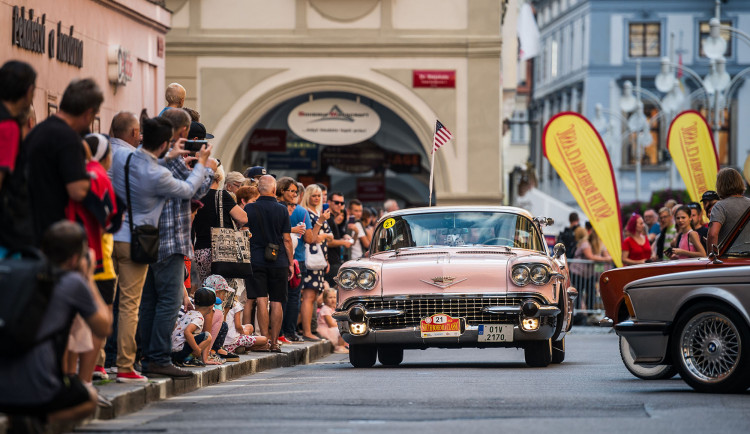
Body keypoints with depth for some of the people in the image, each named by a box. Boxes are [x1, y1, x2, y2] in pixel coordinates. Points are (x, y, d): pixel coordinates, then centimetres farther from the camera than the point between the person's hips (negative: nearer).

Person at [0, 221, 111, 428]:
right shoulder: (73, 282, -1)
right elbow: (103, 329, 12)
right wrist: (89, 278, 20)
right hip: (35, 392, -6)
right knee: (89, 399, 26)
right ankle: (39, 418, -4)